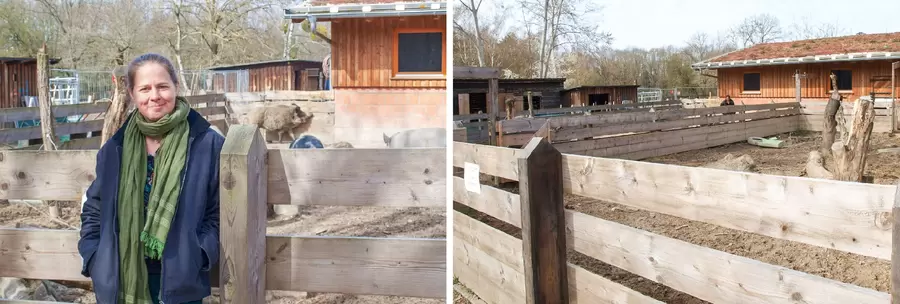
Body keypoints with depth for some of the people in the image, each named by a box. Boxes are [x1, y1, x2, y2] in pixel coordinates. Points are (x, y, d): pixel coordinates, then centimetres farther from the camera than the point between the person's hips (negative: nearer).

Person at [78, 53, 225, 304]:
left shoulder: (208, 144, -5)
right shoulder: (115, 148, 5)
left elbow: (220, 214, -2)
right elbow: (93, 210, 14)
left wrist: (197, 256, -15)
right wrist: (95, 261, 2)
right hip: (120, 284, 3)